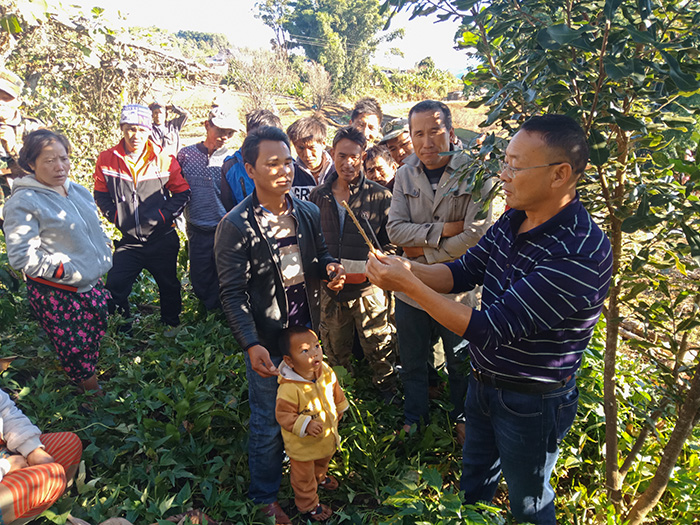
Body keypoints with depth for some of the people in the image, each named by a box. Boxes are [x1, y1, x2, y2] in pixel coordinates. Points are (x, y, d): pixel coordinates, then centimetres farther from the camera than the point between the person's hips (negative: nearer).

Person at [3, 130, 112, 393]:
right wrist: (67, 270, -21)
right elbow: (21, 256, -20)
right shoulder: (23, 202, -16)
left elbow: (94, 230, 24)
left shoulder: (78, 191, 8)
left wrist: (105, 249, 9)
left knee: (95, 344, 20)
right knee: (76, 354, 4)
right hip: (57, 296, -7)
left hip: (93, 286, 7)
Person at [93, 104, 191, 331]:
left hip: (162, 239, 0)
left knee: (169, 287, 14)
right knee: (115, 286, -1)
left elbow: (182, 192, 0)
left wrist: (163, 216, -10)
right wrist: (116, 217, -6)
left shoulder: (164, 160, -7)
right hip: (128, 240, 1)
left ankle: (171, 328, 38)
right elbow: (101, 194, 6)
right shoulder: (107, 159, -4)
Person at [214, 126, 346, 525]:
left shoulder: (308, 213, -1)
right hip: (267, 340, -5)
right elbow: (233, 293, -15)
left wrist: (330, 267, -11)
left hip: (307, 330, 5)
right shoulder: (236, 226, -16)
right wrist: (251, 345, -24)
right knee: (269, 423, 12)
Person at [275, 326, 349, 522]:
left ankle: (320, 477, 68)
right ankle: (308, 506, 44)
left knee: (323, 460, 36)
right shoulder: (289, 389, -38)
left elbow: (335, 389, 3)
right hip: (302, 445, -6)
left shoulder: (326, 371, -17)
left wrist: (340, 408, 16)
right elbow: (283, 415, -28)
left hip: (327, 435, 7)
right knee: (304, 477, 19)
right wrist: (305, 425, -37)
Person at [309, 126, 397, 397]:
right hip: (330, 286, 3)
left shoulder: (380, 196, -7)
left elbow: (391, 242, -4)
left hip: (368, 287, -3)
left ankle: (387, 390, 36)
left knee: (378, 345, 10)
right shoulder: (318, 196, 3)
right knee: (334, 349, 20)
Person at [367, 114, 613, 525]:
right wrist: (406, 268, -18)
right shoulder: (514, 220, -6)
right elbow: (462, 273, 1)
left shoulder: (582, 253, -33)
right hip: (484, 380, 7)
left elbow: (489, 329, -34)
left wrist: (408, 285, -30)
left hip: (532, 402, -7)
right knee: (475, 479, 30)